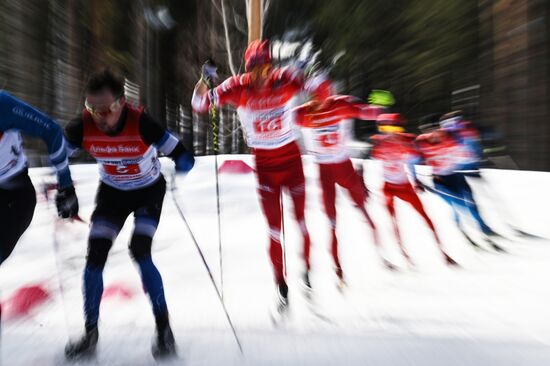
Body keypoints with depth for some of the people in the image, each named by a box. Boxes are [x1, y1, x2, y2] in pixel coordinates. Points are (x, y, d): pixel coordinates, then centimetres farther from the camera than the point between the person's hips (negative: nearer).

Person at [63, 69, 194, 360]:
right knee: (95, 257, -5)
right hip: (112, 193, 4)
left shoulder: (141, 123, -31)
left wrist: (180, 166, -47)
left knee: (139, 252, -19)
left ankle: (164, 329, -3)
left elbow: (184, 158, -28)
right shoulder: (83, 127, -21)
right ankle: (90, 333, 14)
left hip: (149, 191, -4)